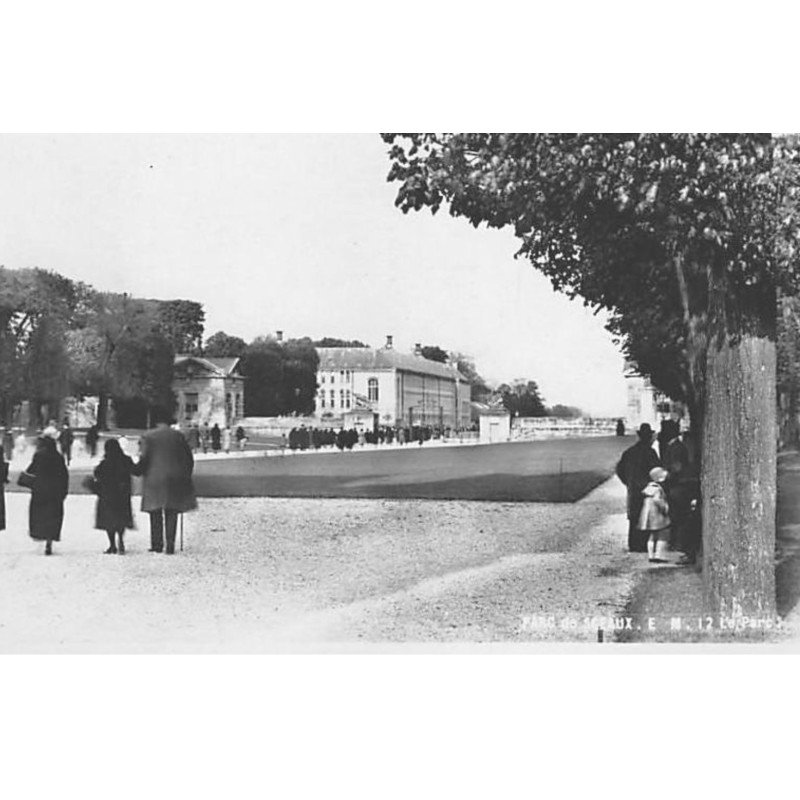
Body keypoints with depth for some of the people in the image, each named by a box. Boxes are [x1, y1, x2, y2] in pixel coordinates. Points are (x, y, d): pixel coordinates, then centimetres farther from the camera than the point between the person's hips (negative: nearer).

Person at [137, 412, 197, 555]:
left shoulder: (148, 437, -3)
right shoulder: (178, 436, 3)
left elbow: (144, 459, -7)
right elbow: (189, 459, 5)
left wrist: (138, 471, 9)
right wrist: (186, 476, 15)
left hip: (154, 479, -1)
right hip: (175, 479, 1)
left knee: (155, 514, 9)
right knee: (171, 514, 6)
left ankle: (157, 545, 7)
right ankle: (170, 546, 1)